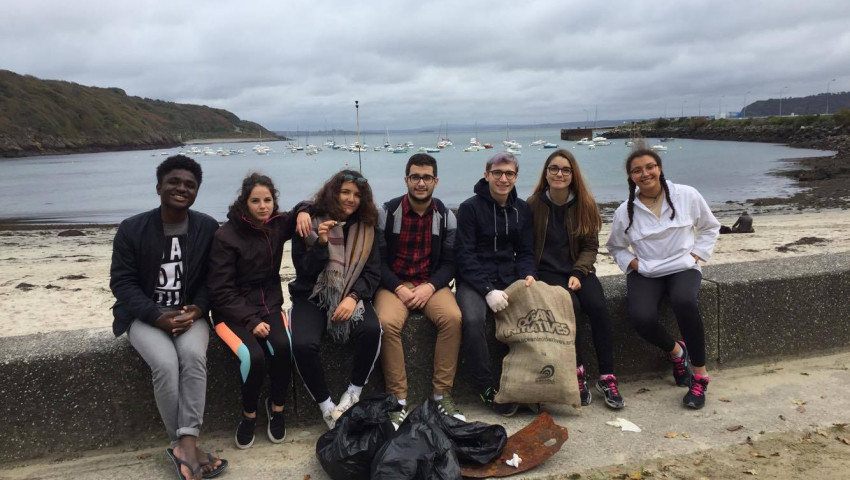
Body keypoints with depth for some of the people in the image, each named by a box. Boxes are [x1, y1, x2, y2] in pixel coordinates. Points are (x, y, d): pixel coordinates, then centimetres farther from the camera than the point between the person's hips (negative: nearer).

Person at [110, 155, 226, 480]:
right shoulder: (132, 229, -6)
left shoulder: (208, 228, 0)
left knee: (193, 355, -31)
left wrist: (197, 309, -17)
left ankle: (185, 443, -27)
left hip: (189, 313, 2)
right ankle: (186, 445, -13)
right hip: (144, 315, -1)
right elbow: (122, 281, -7)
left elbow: (212, 278, 3)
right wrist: (157, 317, -20)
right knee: (165, 363, -29)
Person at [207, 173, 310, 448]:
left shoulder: (277, 225, 0)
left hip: (269, 304, 4)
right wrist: (251, 321, -20)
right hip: (233, 310, -3)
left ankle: (277, 408, -1)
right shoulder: (226, 236, -13)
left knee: (283, 346, -27)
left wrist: (304, 213, -5)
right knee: (254, 356, -30)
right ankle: (249, 414, -1)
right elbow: (221, 290, -12)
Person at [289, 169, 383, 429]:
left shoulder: (366, 227, 3)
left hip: (351, 295, 2)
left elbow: (373, 272, 0)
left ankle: (353, 395, -8)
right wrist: (321, 243, -22)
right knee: (303, 344, -29)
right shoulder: (310, 222, -3)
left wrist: (353, 297, -16)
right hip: (312, 296, -1)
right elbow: (303, 270, -6)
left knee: (372, 330, -29)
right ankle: (326, 406, -7)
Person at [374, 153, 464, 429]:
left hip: (431, 284, 2)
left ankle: (442, 393, -15)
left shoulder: (446, 217, 4)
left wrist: (430, 287, -15)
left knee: (452, 318, -28)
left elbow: (449, 262, 3)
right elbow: (378, 260, -2)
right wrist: (399, 289, -16)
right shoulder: (387, 212, -1)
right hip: (394, 284, -1)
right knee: (388, 322, -32)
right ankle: (398, 399, -21)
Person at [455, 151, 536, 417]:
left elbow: (525, 251, 15)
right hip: (474, 280, -3)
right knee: (472, 320, -33)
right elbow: (464, 255, -8)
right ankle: (487, 389, -15)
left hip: (510, 278, 4)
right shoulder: (470, 207, -3)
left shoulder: (522, 209, 12)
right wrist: (488, 290, -18)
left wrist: (527, 275, -8)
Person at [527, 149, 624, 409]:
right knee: (571, 306, -30)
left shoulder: (584, 204, 5)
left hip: (578, 270, 2)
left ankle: (607, 377, -15)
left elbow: (590, 247, 4)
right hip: (547, 271, -2)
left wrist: (578, 274, -11)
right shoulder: (533, 205, -1)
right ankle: (577, 373, -17)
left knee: (598, 306, -25)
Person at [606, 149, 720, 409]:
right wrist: (633, 262, -3)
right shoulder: (625, 211, 1)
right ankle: (676, 351, 5)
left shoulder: (687, 195, 0)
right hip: (645, 273, 1)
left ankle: (700, 373, -17)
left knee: (684, 303, -36)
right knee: (641, 317, -30)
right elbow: (615, 247, 16)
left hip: (683, 268, -1)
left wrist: (697, 254, 2)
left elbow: (710, 227, 16)